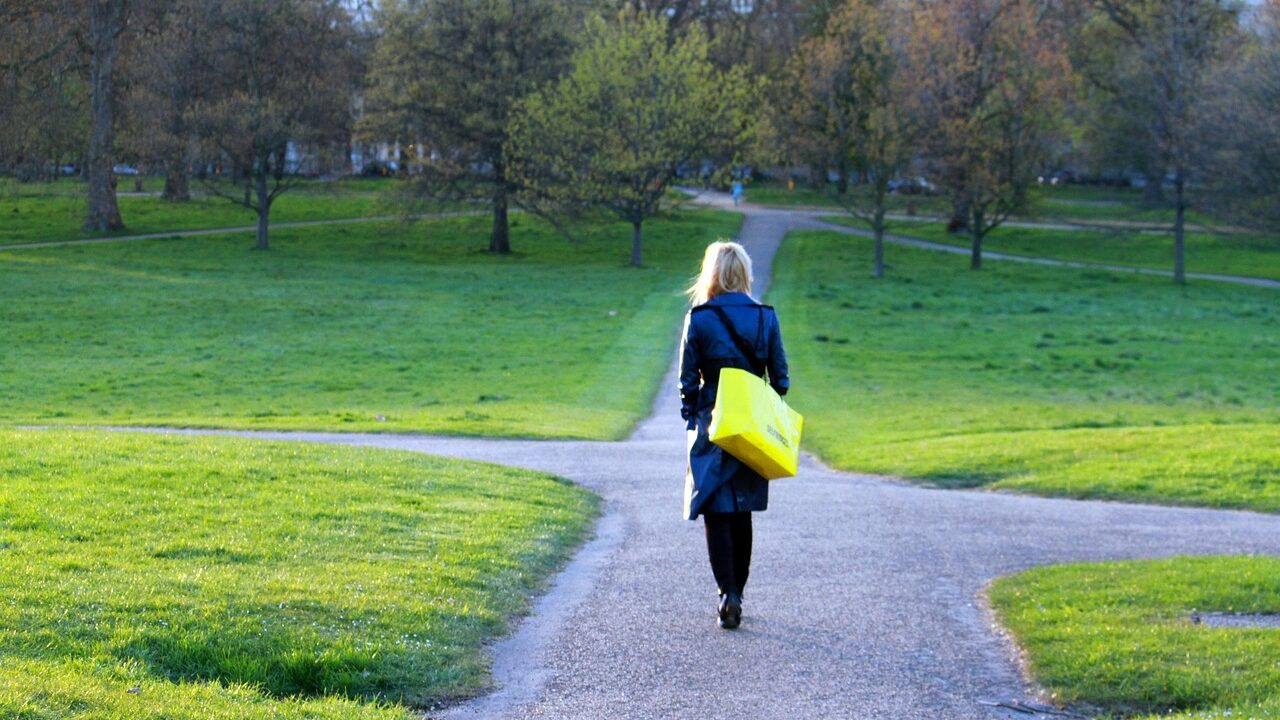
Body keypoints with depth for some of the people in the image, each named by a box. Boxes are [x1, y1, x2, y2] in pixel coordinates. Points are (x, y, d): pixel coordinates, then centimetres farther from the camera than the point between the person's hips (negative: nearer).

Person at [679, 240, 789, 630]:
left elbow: (688, 380, -4)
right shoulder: (766, 317, 0)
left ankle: (728, 594, -16)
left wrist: (690, 419, 8)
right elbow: (780, 378, 3)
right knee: (742, 513, 15)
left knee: (716, 513, -1)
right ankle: (736, 593, 23)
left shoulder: (699, 318, -8)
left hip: (712, 425, -3)